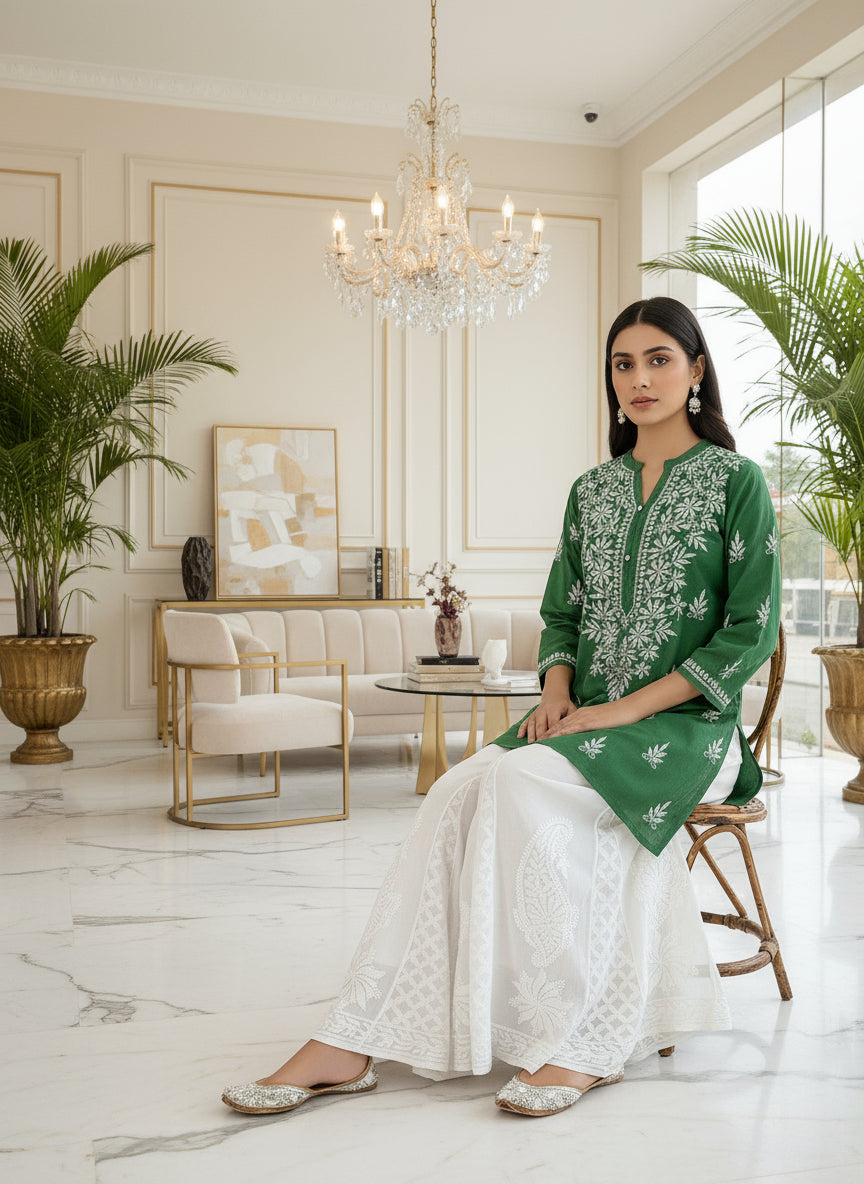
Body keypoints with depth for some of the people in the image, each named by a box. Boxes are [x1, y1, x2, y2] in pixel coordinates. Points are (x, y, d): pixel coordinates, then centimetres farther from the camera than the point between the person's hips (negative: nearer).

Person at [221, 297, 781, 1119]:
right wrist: (557, 693, -5)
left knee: (520, 784, -31)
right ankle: (350, 1042, -26)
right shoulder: (592, 490, 16)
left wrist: (624, 708, -15)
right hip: (587, 725, 5)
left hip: (687, 726, -4)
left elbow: (751, 632, -8)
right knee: (461, 792, -24)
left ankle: (576, 1038, -19)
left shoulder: (735, 481, 0)